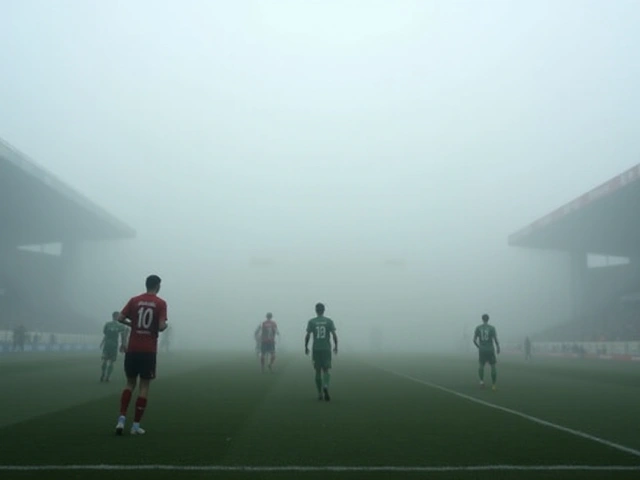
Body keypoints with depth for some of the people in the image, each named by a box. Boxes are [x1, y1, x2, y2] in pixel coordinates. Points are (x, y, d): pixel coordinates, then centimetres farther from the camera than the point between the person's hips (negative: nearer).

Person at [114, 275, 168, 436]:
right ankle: (136, 425, 7)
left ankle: (122, 419, 3)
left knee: (130, 383, 16)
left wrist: (132, 324, 15)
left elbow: (120, 318, -1)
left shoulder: (134, 300, 5)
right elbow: (161, 326, -13)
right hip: (149, 350, -3)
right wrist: (165, 326, 9)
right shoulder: (161, 303, -4)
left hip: (132, 349, 3)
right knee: (144, 386, 5)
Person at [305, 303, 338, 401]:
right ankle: (325, 386, -24)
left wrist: (306, 347, 7)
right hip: (326, 349, 0)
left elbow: (308, 335, -4)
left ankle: (320, 394, 11)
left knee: (318, 371, 9)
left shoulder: (311, 322, 1)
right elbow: (334, 335, -3)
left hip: (316, 349, 0)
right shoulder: (329, 321, 1)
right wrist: (336, 346, 8)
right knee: (326, 370, 3)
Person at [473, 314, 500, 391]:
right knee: (493, 366, 7)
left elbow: (474, 340, 0)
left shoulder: (478, 328, 1)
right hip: (490, 349, -2)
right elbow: (495, 339, -8)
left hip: (481, 350, 2)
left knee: (481, 365, 15)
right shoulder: (492, 328, -4)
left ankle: (481, 381, -2)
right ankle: (493, 384, 4)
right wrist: (498, 348, 7)